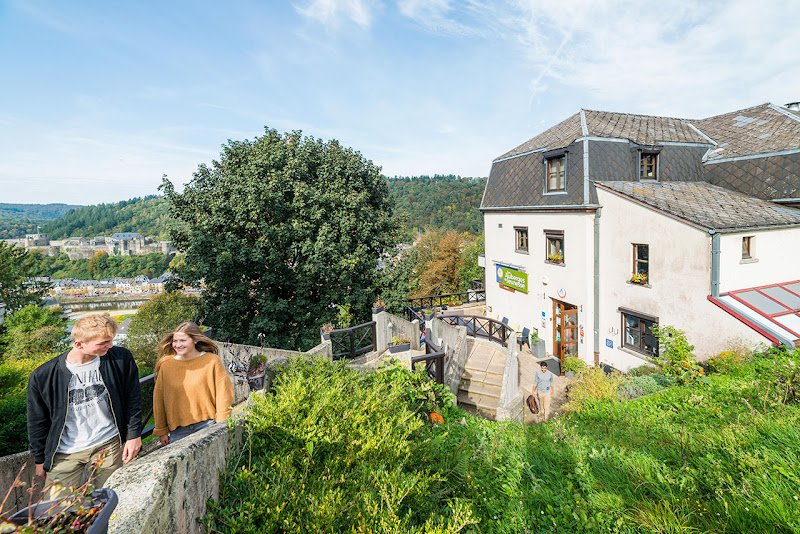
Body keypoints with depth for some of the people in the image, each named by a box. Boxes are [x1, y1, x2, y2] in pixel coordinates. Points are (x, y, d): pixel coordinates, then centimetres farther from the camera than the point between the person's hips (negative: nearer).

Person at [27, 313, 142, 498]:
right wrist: (40, 459, 10)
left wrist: (134, 434, -3)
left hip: (110, 445, 0)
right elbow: (37, 422, 3)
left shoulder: (121, 359, -12)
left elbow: (133, 399, -1)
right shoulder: (42, 376, -12)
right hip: (66, 453, 0)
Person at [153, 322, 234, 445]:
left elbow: (223, 395, -4)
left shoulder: (212, 361, -7)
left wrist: (221, 428, -4)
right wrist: (162, 430, 11)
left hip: (207, 425, -2)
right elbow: (158, 400, 9)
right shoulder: (166, 365, 1)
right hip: (178, 430, 2)